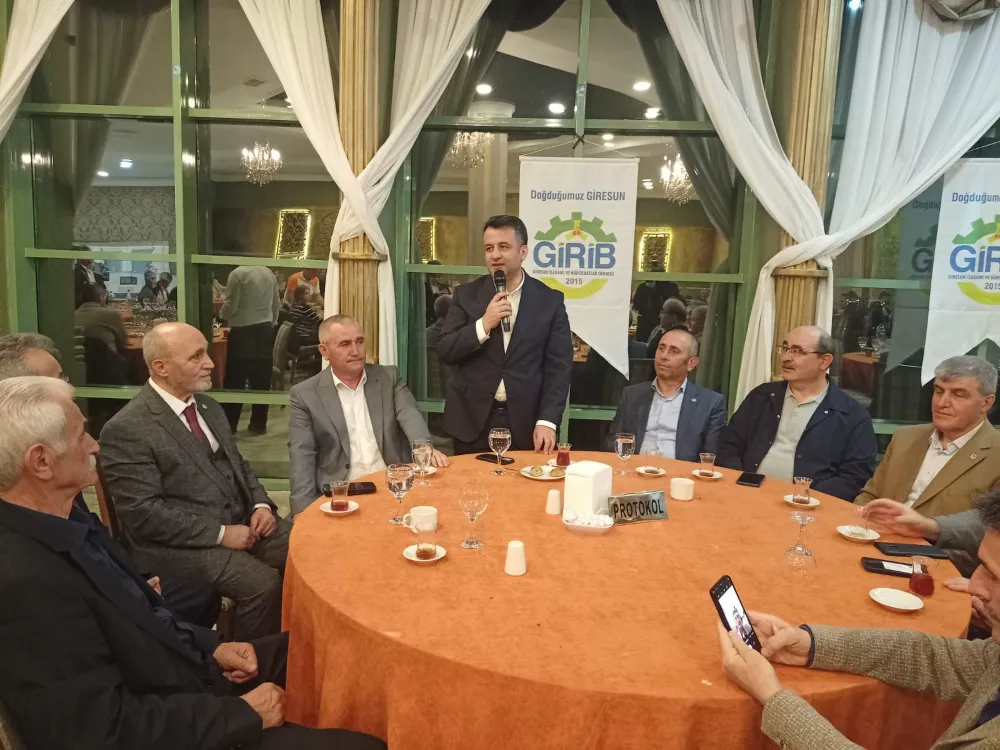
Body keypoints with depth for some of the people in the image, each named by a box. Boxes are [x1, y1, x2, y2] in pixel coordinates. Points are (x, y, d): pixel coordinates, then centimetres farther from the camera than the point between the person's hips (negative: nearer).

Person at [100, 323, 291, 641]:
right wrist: (220, 533, -19)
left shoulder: (209, 408, 12)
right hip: (186, 543, -7)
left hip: (243, 523, 7)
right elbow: (143, 512, -17)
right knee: (263, 583, -28)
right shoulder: (126, 429, -12)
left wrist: (261, 505, 0)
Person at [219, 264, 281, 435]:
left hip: (242, 330, -5)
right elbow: (277, 304, 10)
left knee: (235, 379, 4)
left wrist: (222, 315, 12)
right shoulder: (268, 273, 5)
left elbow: (231, 306, -10)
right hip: (265, 329, 5)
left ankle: (229, 424, 10)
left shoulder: (238, 273, -11)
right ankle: (258, 424, 14)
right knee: (261, 379, 9)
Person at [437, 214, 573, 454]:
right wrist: (483, 324, -17)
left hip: (525, 423, -1)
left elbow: (559, 365, -3)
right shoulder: (466, 295, 3)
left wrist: (547, 421, -12)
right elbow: (444, 353, -2)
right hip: (472, 421, 1)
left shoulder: (549, 300, 0)